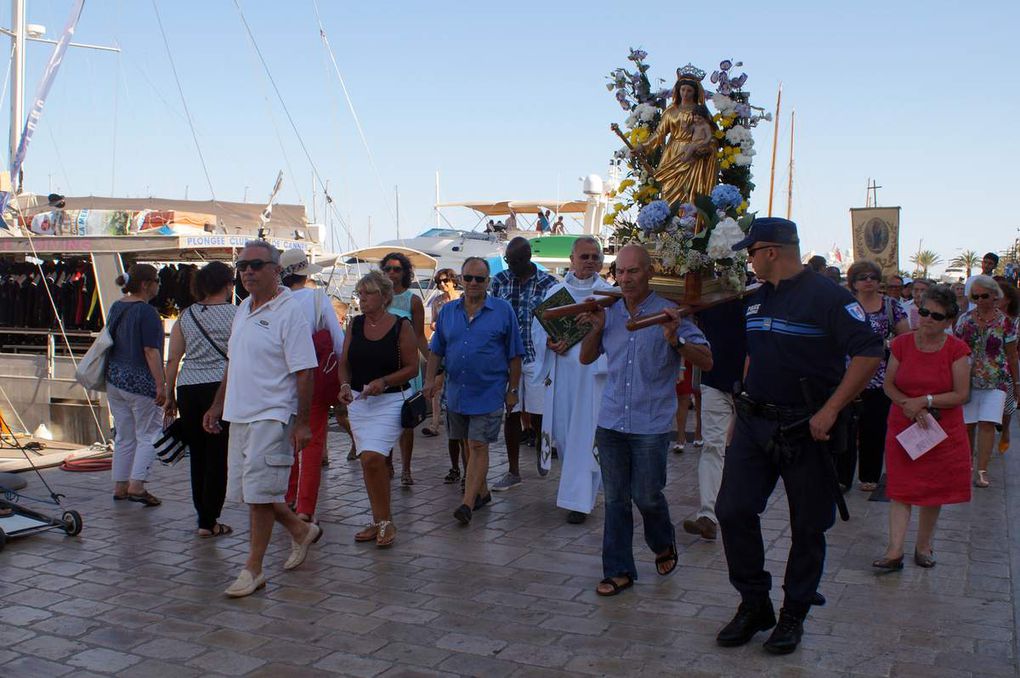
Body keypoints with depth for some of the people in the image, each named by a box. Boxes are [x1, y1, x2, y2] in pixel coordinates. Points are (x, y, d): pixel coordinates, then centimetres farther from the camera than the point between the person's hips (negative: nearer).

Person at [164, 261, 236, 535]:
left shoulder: (185, 317, 10)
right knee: (217, 456, 2)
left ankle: (204, 515, 24)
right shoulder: (234, 315, -3)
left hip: (188, 389, 5)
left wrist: (169, 395, 17)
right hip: (221, 388, -4)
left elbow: (172, 361, 10)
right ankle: (208, 522, 4)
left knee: (197, 455, 15)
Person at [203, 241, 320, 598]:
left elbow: (305, 372, -16)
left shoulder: (289, 311, -13)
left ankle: (253, 569, 9)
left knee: (259, 492, -4)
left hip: (272, 417, -9)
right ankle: (300, 530, 34)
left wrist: (302, 422, -19)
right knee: (249, 490, 14)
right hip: (240, 416, 9)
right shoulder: (243, 310, 13)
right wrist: (218, 405, 22)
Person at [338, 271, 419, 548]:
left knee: (372, 457, -17)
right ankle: (379, 521, 22)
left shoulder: (401, 326, -6)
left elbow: (412, 367, -6)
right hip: (358, 401, 5)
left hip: (391, 400, -5)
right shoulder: (355, 325, 7)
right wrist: (345, 386, -10)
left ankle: (385, 522, -1)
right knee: (369, 462, 8)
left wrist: (383, 382, -18)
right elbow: (344, 364, 9)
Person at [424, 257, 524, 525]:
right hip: (456, 392, 5)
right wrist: (430, 379, 0)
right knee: (468, 446, 15)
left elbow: (514, 355, -1)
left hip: (488, 393, -5)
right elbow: (436, 350, 11)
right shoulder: (447, 311, 7)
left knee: (478, 447, -7)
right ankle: (482, 492, 31)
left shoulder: (503, 311, -4)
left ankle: (468, 503, -8)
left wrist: (513, 390, -2)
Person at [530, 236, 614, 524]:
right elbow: (538, 326, 8)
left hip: (592, 370, -4)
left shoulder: (609, 294, 0)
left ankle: (579, 499, 2)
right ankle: (577, 483, 34)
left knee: (585, 435, -4)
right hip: (561, 372, 4)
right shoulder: (555, 292, 10)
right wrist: (550, 343, -11)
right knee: (561, 430, 10)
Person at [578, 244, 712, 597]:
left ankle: (664, 544, 35)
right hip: (611, 422, 4)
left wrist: (675, 340, -26)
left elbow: (706, 361, -9)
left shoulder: (668, 314, -6)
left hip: (651, 425, -4)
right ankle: (618, 570, 19)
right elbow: (586, 358, 17)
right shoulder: (609, 313, 7)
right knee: (616, 498, 8)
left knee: (647, 495, 4)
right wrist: (596, 329, -1)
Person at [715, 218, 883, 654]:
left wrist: (830, 411, -21)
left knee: (808, 527, 6)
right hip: (754, 423, 6)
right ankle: (754, 604, 15)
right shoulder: (757, 299, 11)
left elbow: (870, 353, -19)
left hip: (805, 430, -6)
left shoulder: (826, 296, -12)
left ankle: (793, 616, 22)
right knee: (733, 510, -2)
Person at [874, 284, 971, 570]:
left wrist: (925, 401, -18)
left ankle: (924, 545, 23)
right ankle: (895, 551, -7)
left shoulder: (956, 349, -6)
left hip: (943, 430, 0)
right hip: (903, 427, 1)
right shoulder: (902, 344, -2)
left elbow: (961, 394, -9)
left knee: (934, 490, 8)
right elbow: (889, 385, 1)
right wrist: (908, 405, -16)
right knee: (901, 489, -4)